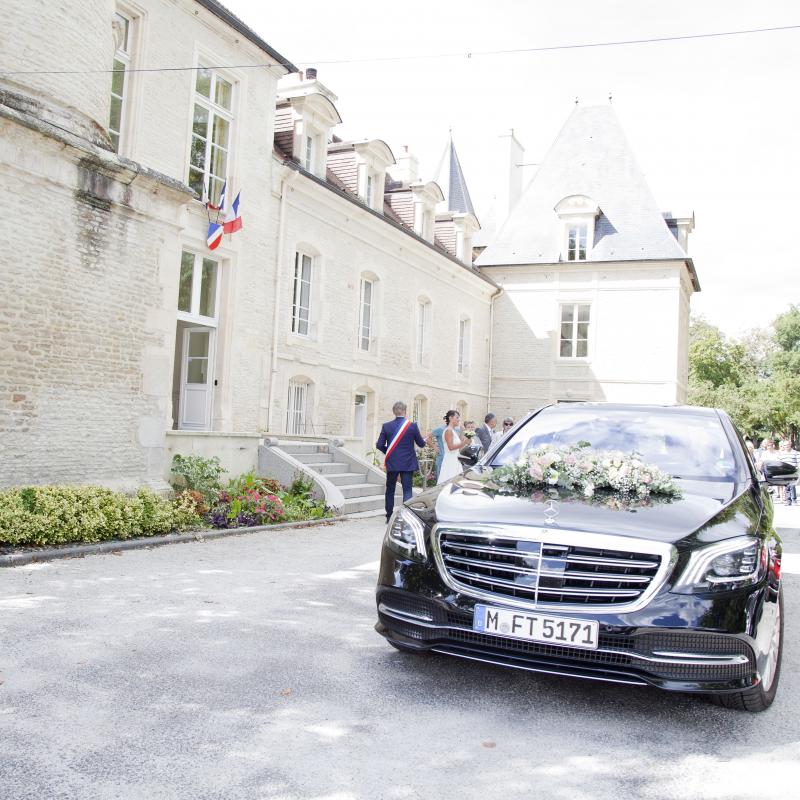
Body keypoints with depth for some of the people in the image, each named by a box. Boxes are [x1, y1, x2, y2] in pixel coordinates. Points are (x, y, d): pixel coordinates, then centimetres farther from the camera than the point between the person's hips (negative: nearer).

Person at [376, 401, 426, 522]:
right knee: (407, 490, 1)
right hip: (408, 463, -1)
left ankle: (389, 516, 19)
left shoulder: (386, 426, -4)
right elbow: (421, 444, 2)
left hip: (392, 463, 1)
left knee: (390, 490, 14)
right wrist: (425, 440, 25)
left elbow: (379, 445, -4)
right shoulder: (412, 426, -7)